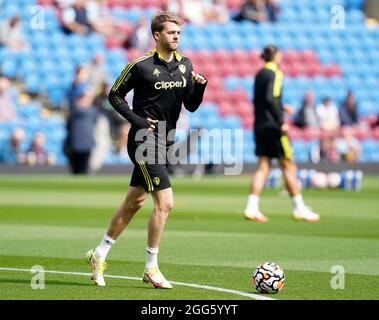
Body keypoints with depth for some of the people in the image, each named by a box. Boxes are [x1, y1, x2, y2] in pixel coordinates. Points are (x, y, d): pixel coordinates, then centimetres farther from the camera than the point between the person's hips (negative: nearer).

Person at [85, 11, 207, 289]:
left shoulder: (184, 64, 7)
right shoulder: (141, 65, -11)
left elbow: (191, 106, 8)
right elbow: (115, 95, -2)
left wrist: (200, 86, -11)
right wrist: (137, 120, -12)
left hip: (164, 141, 7)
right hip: (144, 141, -7)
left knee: (134, 202, 14)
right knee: (165, 202, -14)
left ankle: (99, 255, 27)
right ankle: (151, 268, -4)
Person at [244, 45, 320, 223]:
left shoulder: (260, 74, 14)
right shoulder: (274, 73, -11)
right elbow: (270, 98, -22)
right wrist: (281, 122, -22)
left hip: (259, 126, 8)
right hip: (273, 127, -8)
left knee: (263, 167, 6)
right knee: (288, 166, 0)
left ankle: (252, 208, -3)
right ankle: (300, 209, 4)